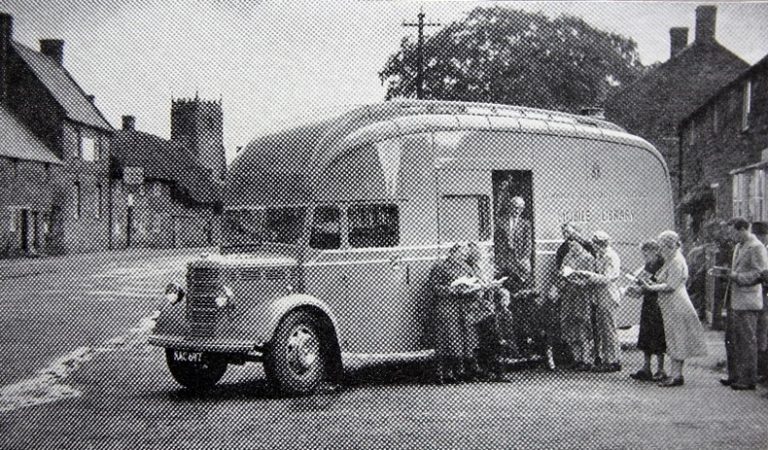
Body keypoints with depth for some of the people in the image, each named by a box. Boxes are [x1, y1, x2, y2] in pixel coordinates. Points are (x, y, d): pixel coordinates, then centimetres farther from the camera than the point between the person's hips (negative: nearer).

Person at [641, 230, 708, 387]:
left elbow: (671, 286, -21)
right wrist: (653, 284, 8)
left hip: (676, 305, -10)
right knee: (674, 341, 11)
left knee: (676, 340, -6)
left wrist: (651, 287, -16)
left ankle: (677, 375, -3)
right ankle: (675, 373, 16)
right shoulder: (671, 260, 16)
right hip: (671, 306, 10)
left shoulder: (676, 262, -15)